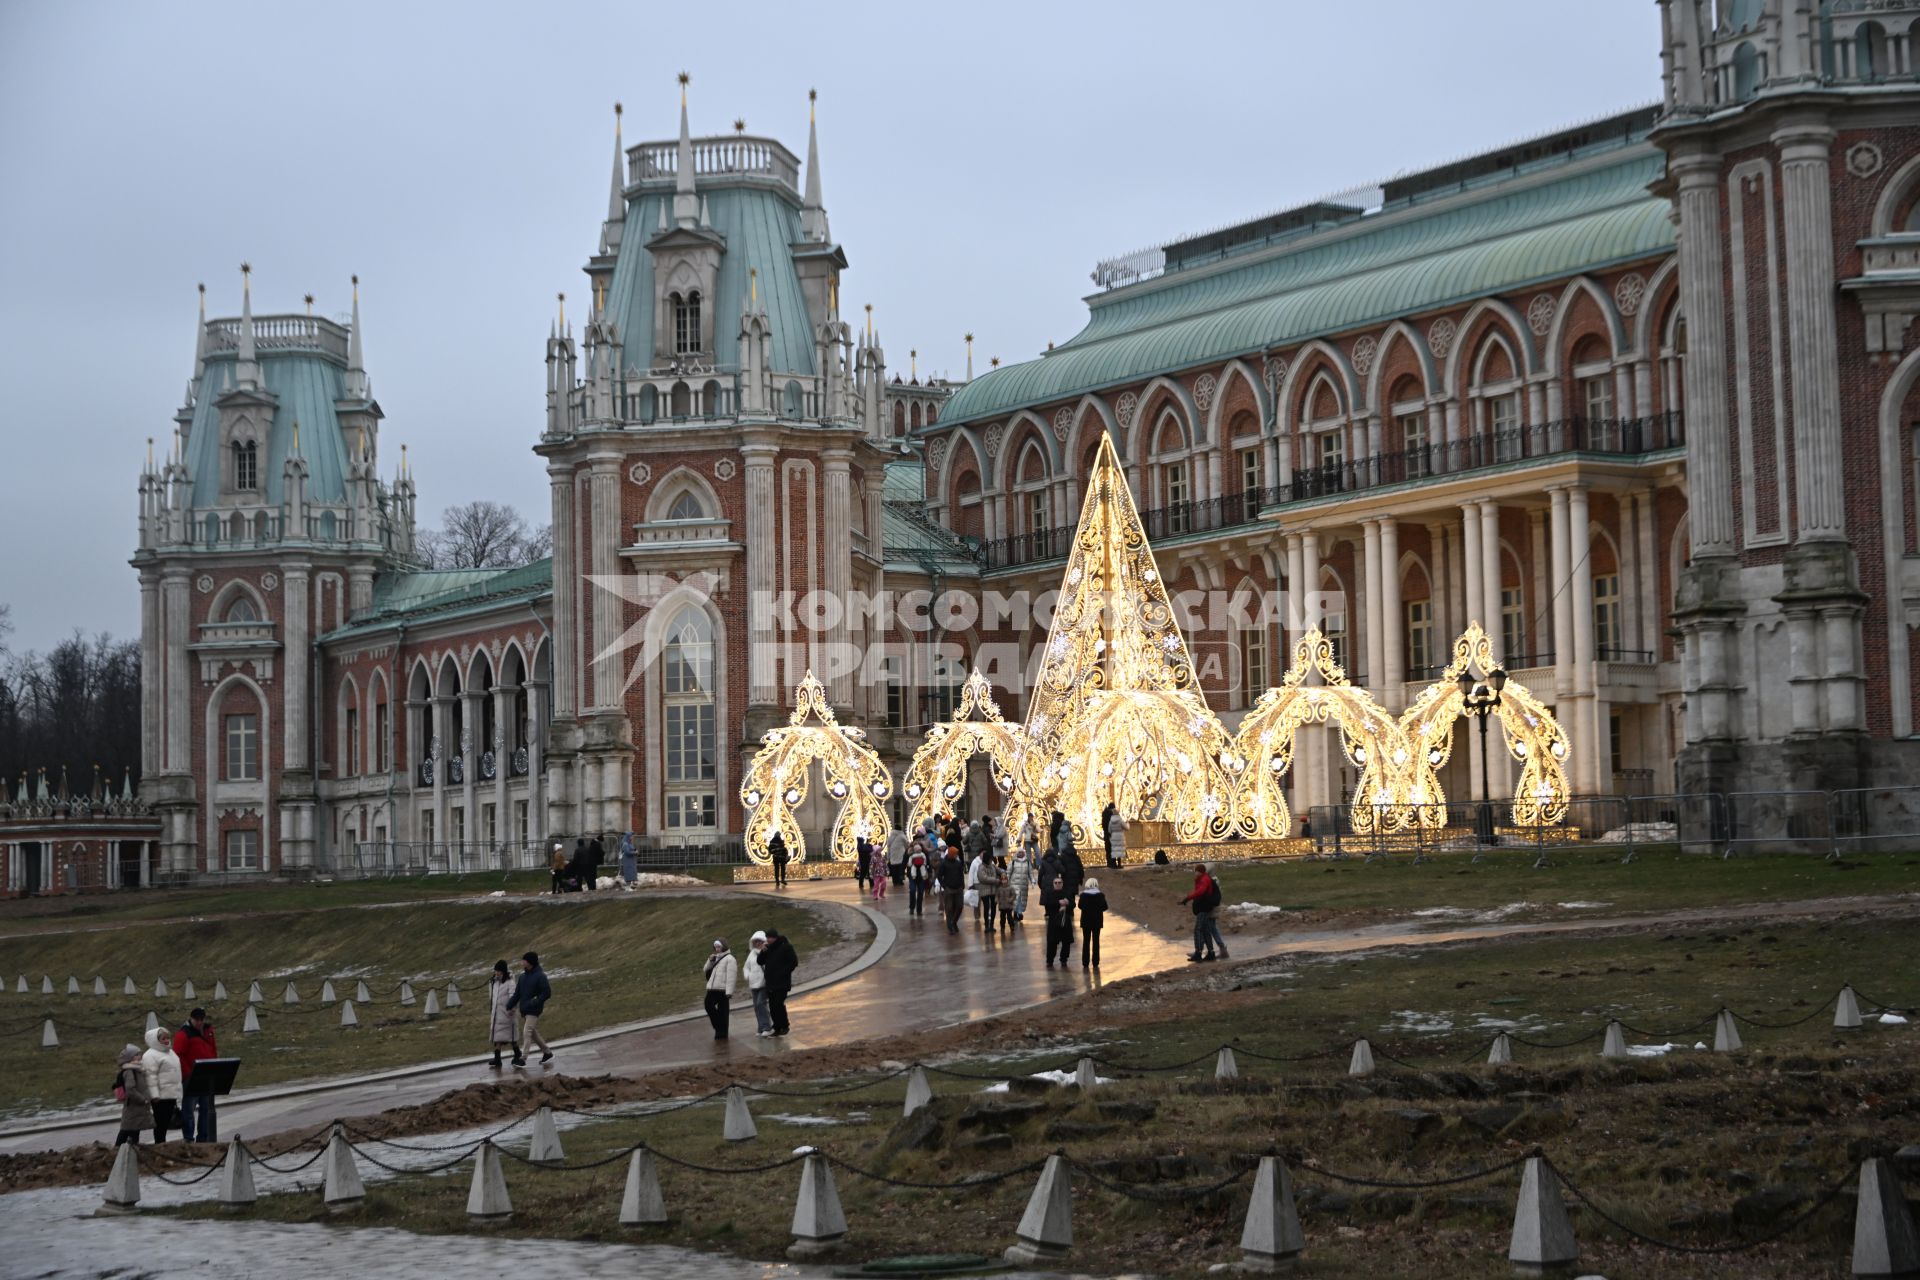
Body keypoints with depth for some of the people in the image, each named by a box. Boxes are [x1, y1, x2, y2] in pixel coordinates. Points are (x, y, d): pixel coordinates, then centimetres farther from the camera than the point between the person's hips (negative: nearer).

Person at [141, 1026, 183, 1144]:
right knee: (161, 1123, -6)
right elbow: (151, 1076, -18)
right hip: (161, 1096, -9)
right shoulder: (150, 1056, -11)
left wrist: (178, 1092, 25)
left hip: (171, 1094, 9)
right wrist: (154, 1095, -23)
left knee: (166, 1123, 11)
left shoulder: (169, 1052, 18)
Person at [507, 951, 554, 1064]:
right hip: (523, 1010, 8)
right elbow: (517, 994, 12)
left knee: (527, 1032, -14)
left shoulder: (540, 976, -11)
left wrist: (535, 1003, -21)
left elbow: (547, 993, -13)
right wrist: (509, 1006, 2)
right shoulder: (522, 977, 10)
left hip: (534, 1010, -8)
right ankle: (547, 1052, 29)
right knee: (533, 1033, 15)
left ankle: (523, 1058, -16)